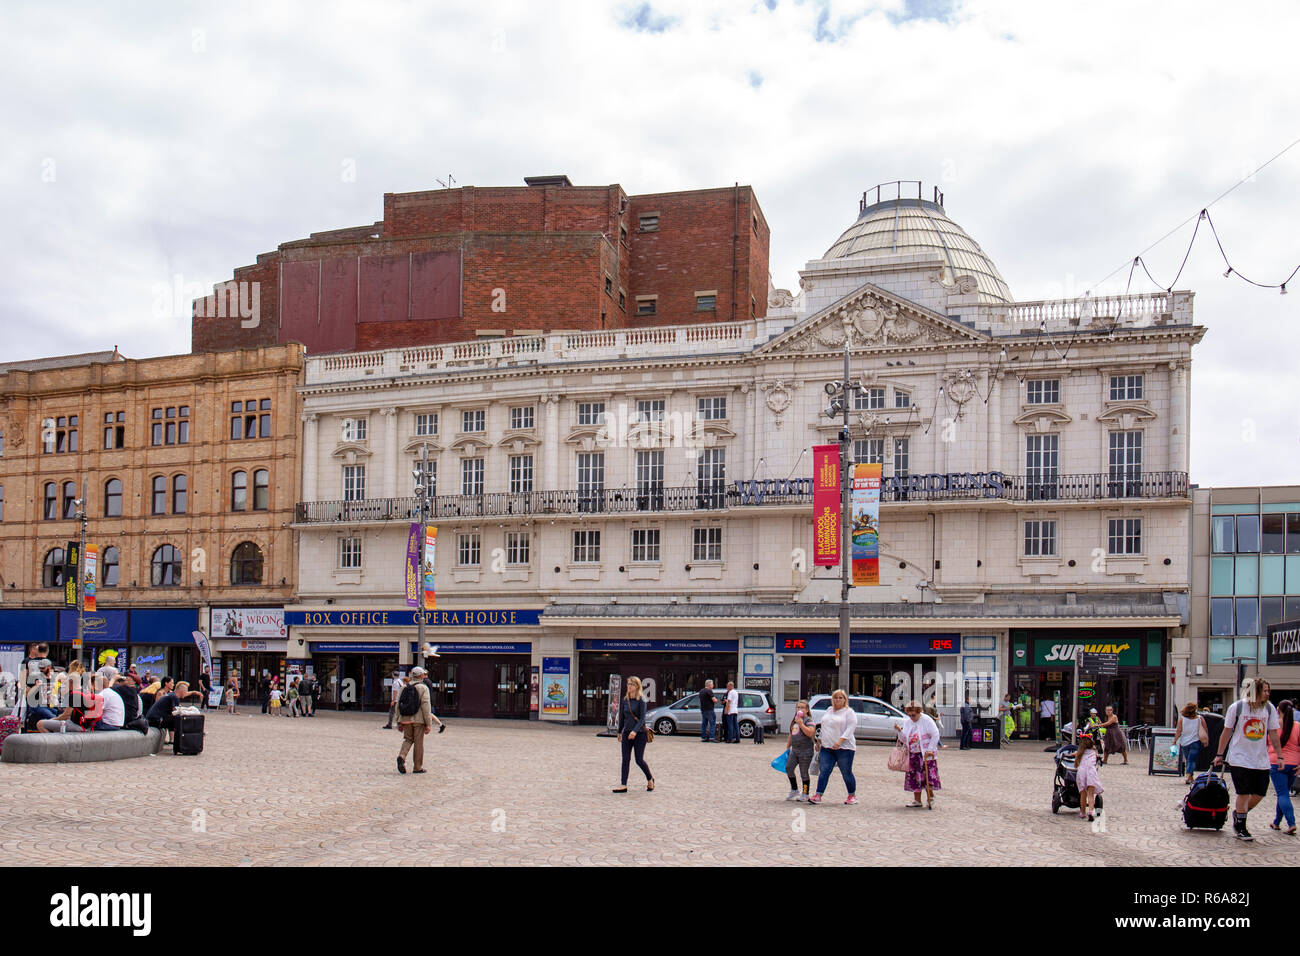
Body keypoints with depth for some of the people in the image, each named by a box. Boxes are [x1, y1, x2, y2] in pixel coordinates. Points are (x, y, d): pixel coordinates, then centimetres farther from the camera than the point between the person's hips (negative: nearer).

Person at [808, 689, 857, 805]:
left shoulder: (849, 712, -2)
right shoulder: (829, 711, 18)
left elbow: (851, 727, -13)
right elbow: (824, 726, 26)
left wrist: (840, 740, -23)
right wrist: (820, 740, 21)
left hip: (844, 748, -5)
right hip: (827, 748, 5)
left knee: (846, 773, 2)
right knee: (823, 771, -4)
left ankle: (852, 796, 20)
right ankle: (818, 796, -6)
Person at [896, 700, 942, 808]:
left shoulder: (926, 720, -8)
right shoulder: (907, 722, 10)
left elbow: (935, 735, -9)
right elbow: (904, 739, 11)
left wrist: (930, 749, -14)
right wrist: (899, 731, -7)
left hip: (926, 754, -5)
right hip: (913, 754, 5)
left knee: (928, 776, -8)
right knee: (914, 778, 3)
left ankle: (930, 797, 10)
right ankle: (917, 800, 10)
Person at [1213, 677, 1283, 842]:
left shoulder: (1270, 709, 0)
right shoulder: (1236, 707, -8)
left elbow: (1273, 734, 6)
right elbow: (1227, 732, 1)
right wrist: (1219, 755, 3)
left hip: (1261, 760, 4)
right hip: (1239, 759, -4)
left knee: (1259, 794, 5)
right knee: (1243, 794, -3)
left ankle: (1238, 813, 31)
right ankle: (1240, 828, 13)